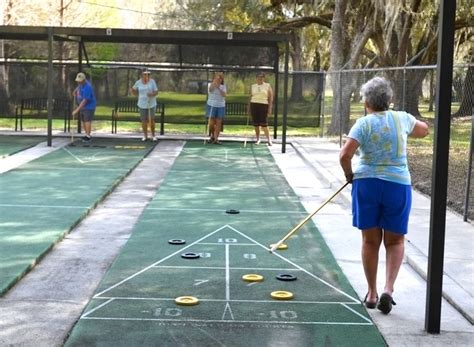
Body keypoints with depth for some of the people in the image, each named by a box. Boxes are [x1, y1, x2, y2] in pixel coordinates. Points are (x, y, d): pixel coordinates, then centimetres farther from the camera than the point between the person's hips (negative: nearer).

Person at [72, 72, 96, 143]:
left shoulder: (87, 87, -28)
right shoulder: (81, 83, 1)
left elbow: (85, 101, -30)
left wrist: (77, 110, -30)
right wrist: (75, 91, 12)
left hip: (89, 106, -9)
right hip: (82, 106, 9)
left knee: (87, 120, -12)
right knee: (83, 121, 8)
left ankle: (88, 136, -9)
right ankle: (86, 135, 15)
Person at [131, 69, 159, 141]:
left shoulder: (152, 81, -9)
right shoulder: (138, 82, -4)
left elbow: (156, 92, -9)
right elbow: (135, 93, 7)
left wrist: (152, 94, -30)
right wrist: (132, 90, -15)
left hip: (151, 104, -1)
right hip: (142, 104, 1)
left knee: (151, 120, 4)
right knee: (144, 121, 5)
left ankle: (153, 135, 21)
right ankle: (145, 136, 21)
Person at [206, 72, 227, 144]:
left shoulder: (223, 86, 7)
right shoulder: (211, 85, 1)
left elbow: (224, 95, -9)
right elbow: (210, 88, -24)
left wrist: (219, 88, -22)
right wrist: (215, 80, -35)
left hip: (220, 106, 2)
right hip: (211, 105, -2)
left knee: (218, 123, -4)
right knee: (211, 123, -5)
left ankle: (216, 138, -1)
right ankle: (212, 136, 19)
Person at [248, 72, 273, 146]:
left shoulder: (267, 86, 3)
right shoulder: (253, 86, 12)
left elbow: (270, 98, 1)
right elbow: (250, 97, 15)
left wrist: (270, 108, -6)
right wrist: (249, 107, 9)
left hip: (263, 106, -3)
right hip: (254, 105, 3)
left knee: (264, 123, -10)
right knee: (256, 123, 4)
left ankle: (269, 139, 0)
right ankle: (257, 139, 15)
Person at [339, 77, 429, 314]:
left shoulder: (364, 124, -8)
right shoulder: (402, 119, 2)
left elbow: (345, 155, -16)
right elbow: (424, 130, 23)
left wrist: (349, 175, 1)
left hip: (367, 184, -1)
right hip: (398, 185, 1)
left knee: (370, 240, 11)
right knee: (395, 241, 12)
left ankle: (372, 293, 18)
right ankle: (388, 290, -3)